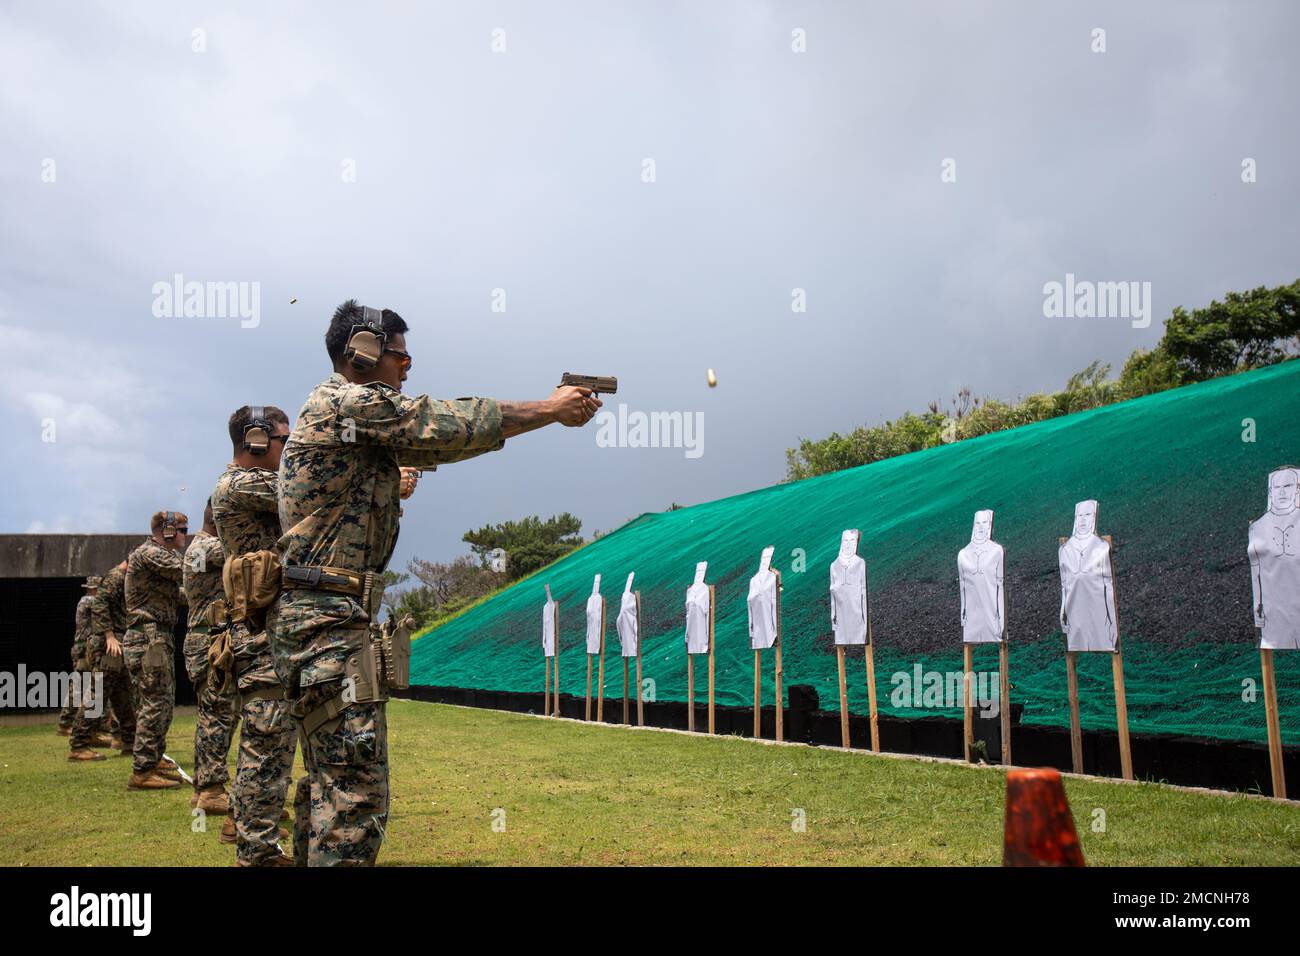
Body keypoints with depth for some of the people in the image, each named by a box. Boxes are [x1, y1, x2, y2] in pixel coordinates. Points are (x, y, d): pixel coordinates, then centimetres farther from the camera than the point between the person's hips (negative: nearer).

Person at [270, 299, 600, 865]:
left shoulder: (357, 418, 20)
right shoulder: (348, 401, -10)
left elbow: (435, 442, 19)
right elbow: (451, 425, -12)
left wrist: (549, 408, 12)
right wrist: (551, 410, -2)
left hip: (312, 620, 11)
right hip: (331, 621, -11)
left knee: (328, 780, 18)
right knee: (356, 789, -11)